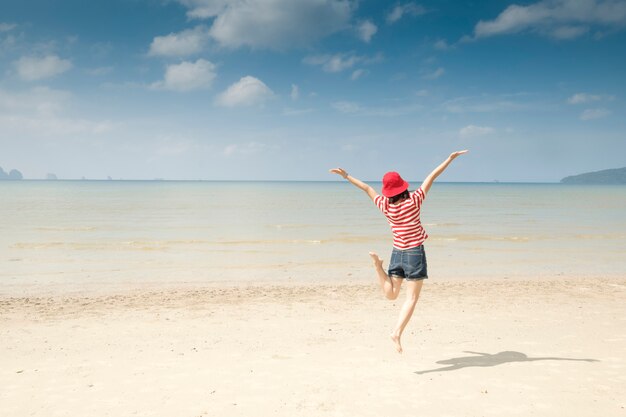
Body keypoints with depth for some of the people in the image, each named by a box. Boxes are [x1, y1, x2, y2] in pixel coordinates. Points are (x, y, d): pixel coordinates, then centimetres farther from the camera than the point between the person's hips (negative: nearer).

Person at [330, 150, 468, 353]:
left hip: (397, 253, 4)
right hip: (415, 253, -4)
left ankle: (378, 264, -7)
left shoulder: (385, 205, -4)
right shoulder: (413, 200, -12)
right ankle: (397, 333, -18)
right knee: (411, 299, -2)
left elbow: (367, 188, 8)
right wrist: (450, 159, -3)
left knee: (391, 294, 16)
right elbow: (431, 177, -8)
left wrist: (346, 176, 18)